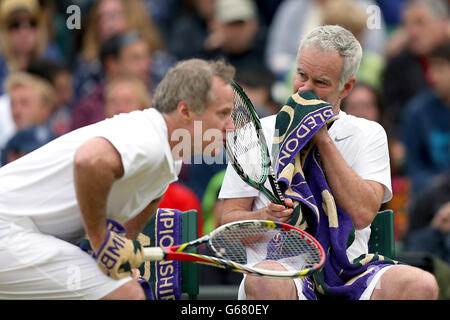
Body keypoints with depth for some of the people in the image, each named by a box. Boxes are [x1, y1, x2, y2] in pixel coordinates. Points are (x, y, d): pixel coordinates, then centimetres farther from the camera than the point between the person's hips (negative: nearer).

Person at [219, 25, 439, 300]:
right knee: (264, 285, -39)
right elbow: (230, 221, 5)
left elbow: (362, 214, -7)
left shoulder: (369, 135, 10)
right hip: (279, 270, -1)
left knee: (422, 285, -28)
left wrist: (322, 138, -6)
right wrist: (266, 217, -18)